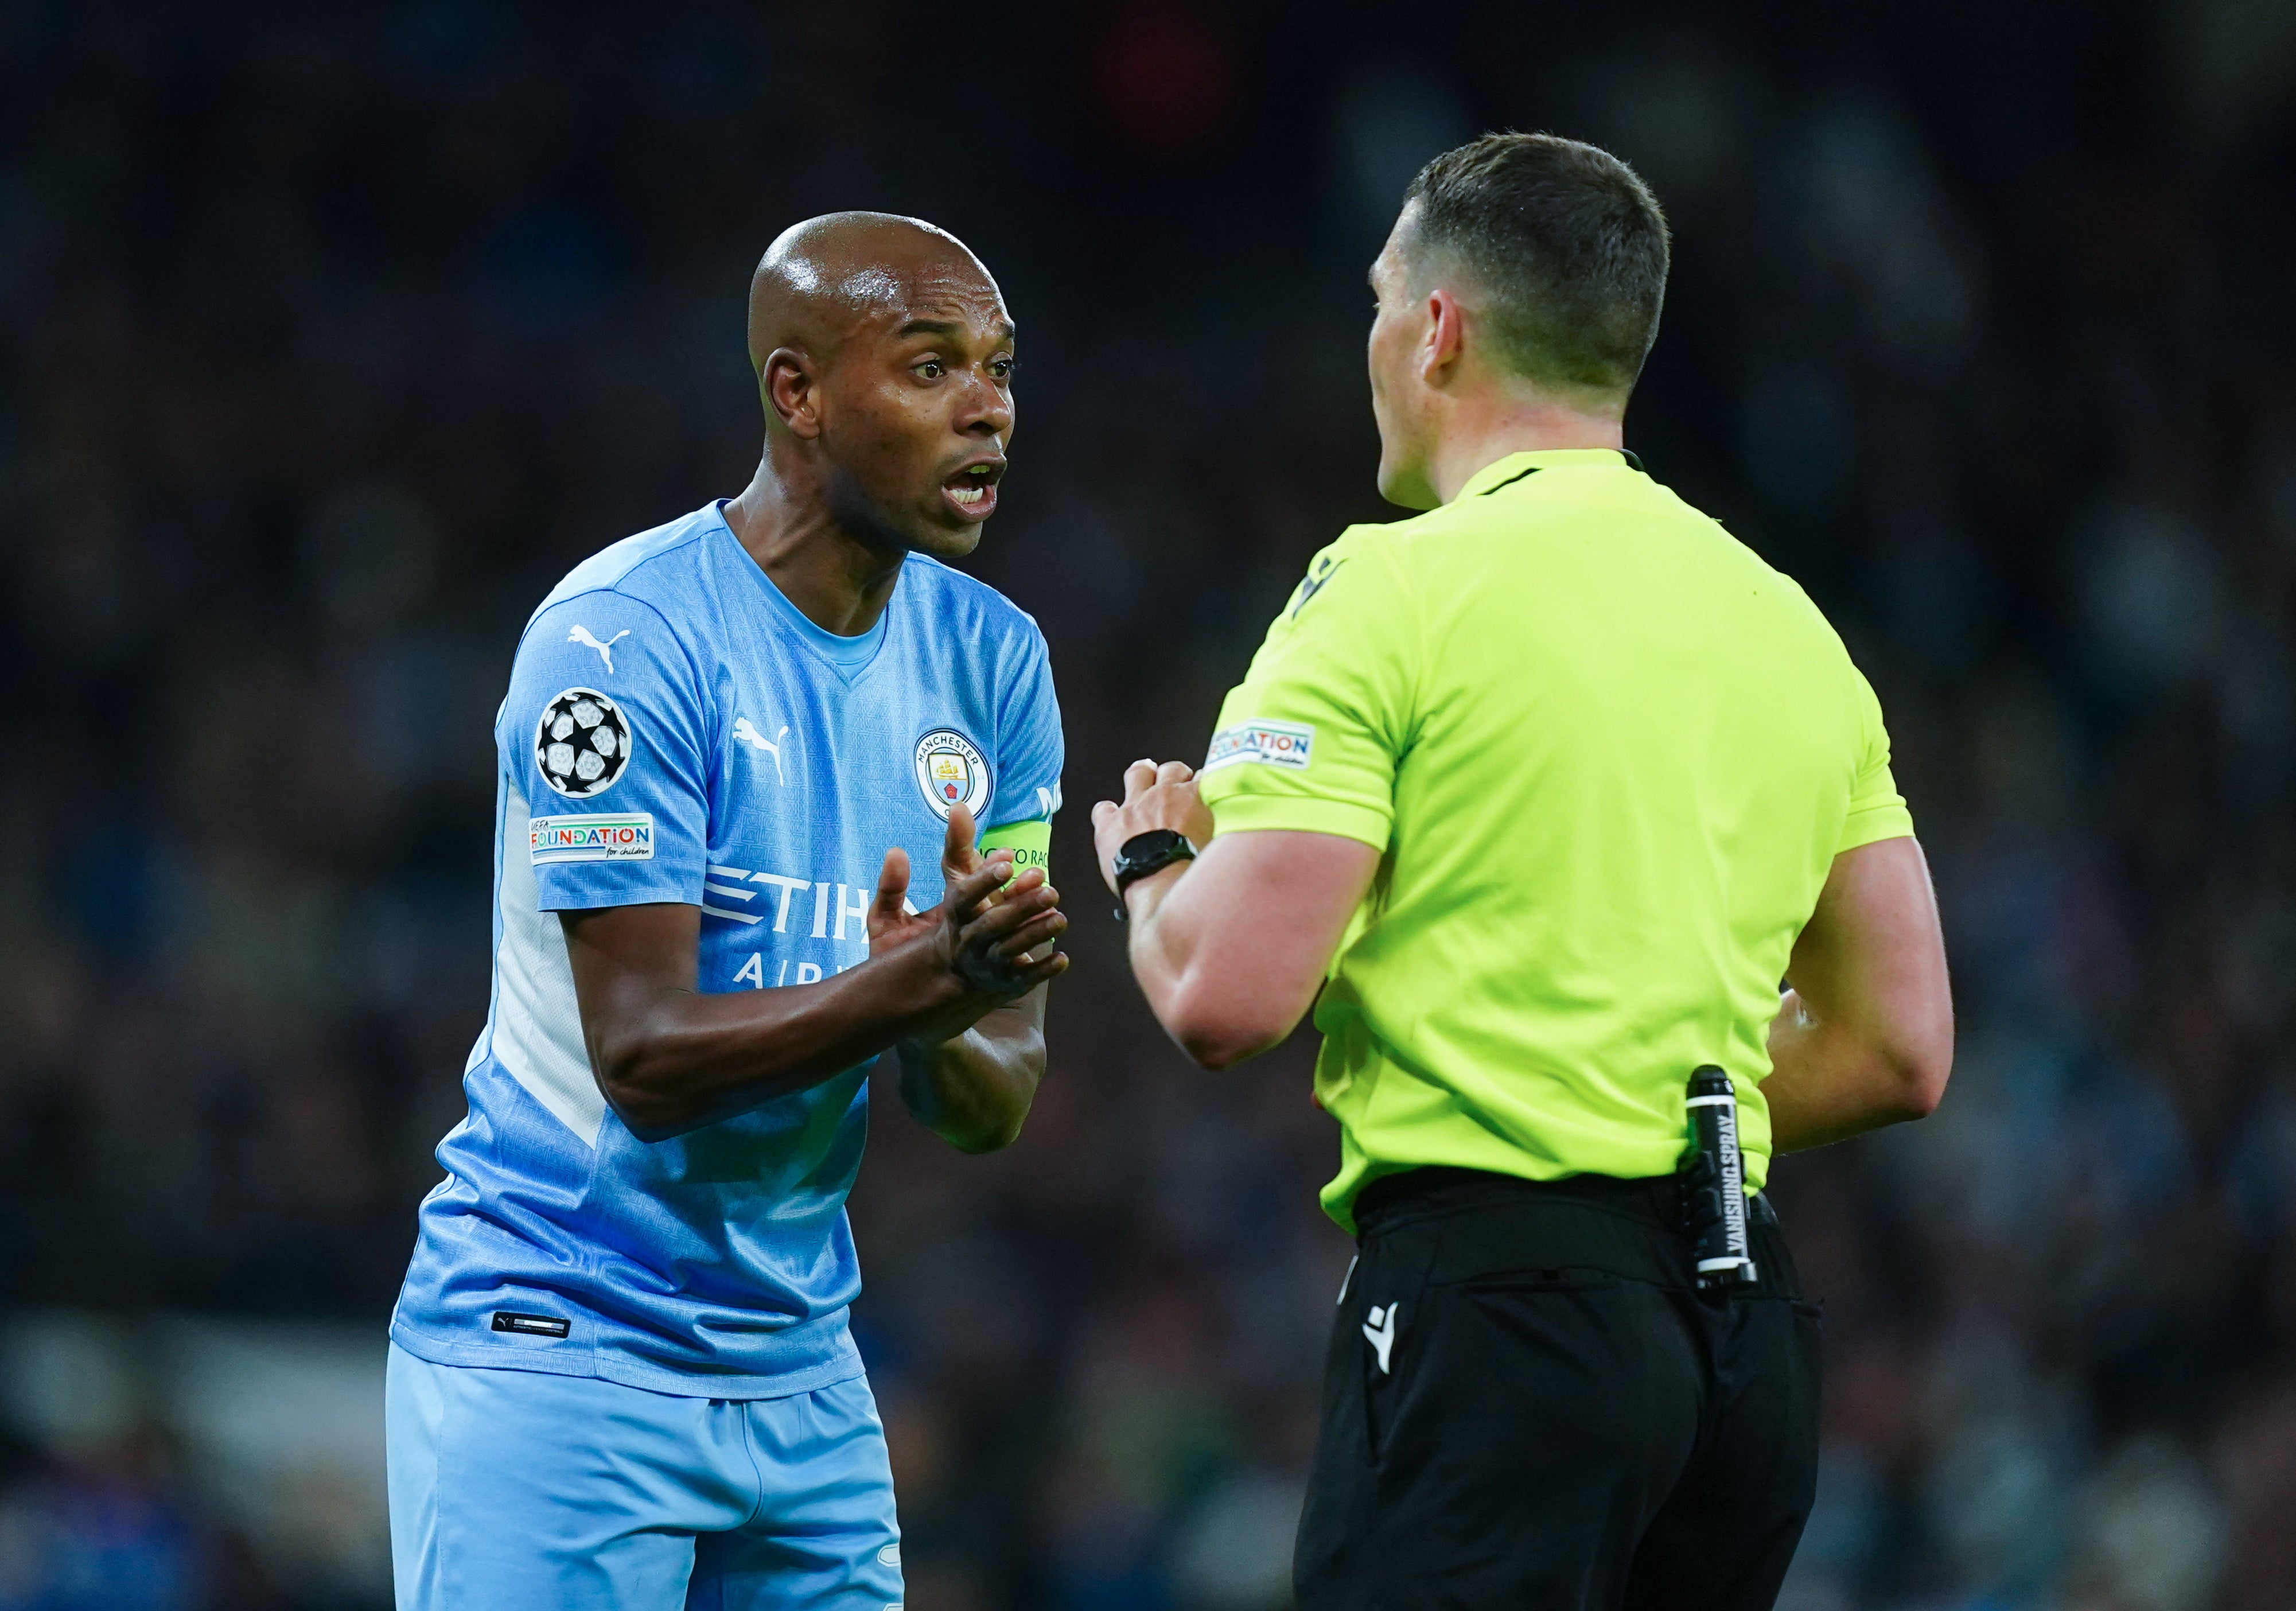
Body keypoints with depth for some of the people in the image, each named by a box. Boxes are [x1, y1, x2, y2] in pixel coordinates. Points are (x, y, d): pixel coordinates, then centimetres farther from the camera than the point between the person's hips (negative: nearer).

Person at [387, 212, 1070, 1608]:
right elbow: (647, 1058, -21)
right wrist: (918, 979, -33)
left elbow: (992, 1112, 3)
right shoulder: (624, 641, -16)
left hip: (797, 1370, 7)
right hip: (563, 1351, -7)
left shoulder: (988, 658, 5)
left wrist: (949, 1019, -21)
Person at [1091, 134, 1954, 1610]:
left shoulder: (1396, 590, -6)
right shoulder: (1787, 622, 15)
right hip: (1745, 1323, 7)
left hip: (1496, 1293, -7)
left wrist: (1152, 861, 9)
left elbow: (1225, 998, -13)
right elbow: (1900, 1053, 15)